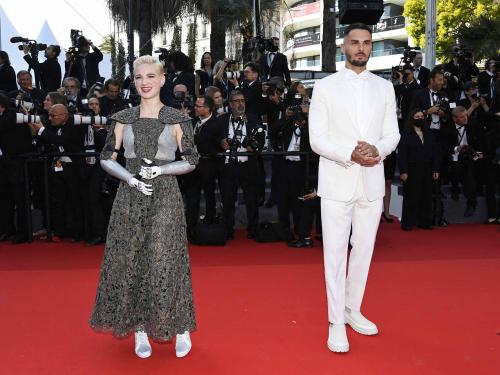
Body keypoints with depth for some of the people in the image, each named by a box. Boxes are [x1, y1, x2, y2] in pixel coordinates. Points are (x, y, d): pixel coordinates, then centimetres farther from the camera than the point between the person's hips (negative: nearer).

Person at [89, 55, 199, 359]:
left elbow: (191, 161, 2)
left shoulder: (177, 120, 1)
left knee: (165, 262, -3)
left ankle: (181, 328, 16)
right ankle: (140, 330, 20)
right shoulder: (123, 119, 7)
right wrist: (131, 178, -10)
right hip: (130, 197, 3)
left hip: (165, 197, -2)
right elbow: (107, 159, 7)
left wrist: (160, 169, -13)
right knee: (130, 261, 4)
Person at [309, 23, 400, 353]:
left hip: (372, 181, 4)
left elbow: (392, 134, 7)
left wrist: (378, 149, -15)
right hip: (337, 181, -3)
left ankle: (353, 310, 29)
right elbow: (317, 139, -5)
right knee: (335, 253, 0)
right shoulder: (326, 87, 0)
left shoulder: (385, 88, 10)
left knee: (364, 250, 12)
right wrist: (350, 154, -20)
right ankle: (337, 322, 11)